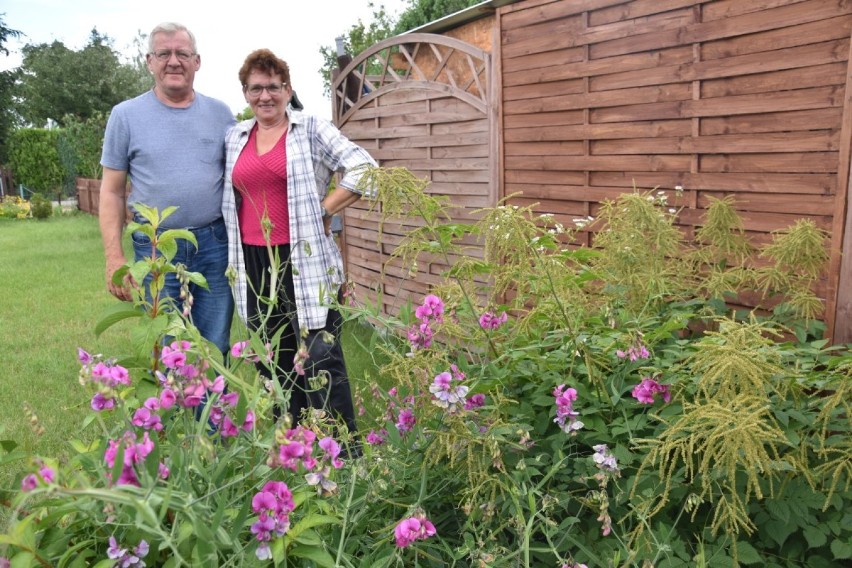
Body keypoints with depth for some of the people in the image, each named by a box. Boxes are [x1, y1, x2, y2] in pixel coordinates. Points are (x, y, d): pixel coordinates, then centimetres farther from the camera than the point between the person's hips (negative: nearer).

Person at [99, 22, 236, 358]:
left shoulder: (220, 113, 6)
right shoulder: (126, 115, 1)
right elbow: (112, 191, 3)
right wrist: (114, 257, -4)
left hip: (215, 244, 2)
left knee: (215, 348, 10)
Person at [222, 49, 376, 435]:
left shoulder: (312, 130, -1)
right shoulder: (235, 138, 14)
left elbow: (364, 169, -9)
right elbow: (228, 196, 24)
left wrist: (324, 210, -9)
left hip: (305, 262, -5)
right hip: (253, 263, 6)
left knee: (319, 360, -5)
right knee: (273, 360, 13)